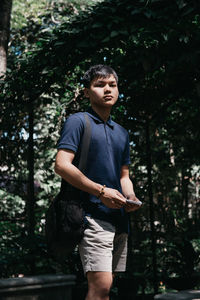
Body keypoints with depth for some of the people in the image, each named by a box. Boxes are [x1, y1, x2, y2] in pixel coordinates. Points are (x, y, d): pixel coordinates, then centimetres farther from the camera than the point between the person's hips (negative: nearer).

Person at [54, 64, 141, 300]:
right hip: (92, 215, -7)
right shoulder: (78, 121, -2)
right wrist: (102, 191, -15)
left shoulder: (122, 133, 21)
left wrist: (131, 197, 4)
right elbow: (61, 165, -13)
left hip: (119, 217, 7)